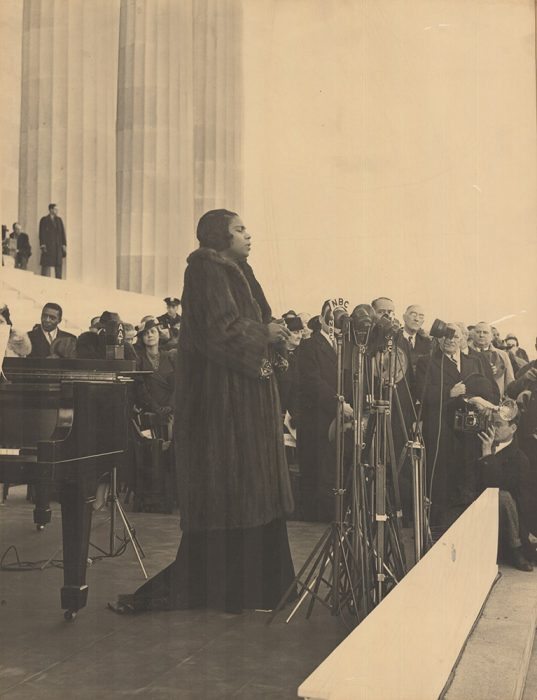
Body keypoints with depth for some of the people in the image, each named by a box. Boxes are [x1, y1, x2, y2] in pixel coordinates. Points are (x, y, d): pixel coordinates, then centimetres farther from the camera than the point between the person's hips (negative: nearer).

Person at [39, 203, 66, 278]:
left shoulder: (59, 220, 15)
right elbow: (42, 234, -3)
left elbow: (63, 233, 11)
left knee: (58, 266, 1)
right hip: (48, 247, -4)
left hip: (58, 247, 4)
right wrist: (42, 246, -12)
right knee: (46, 265, -7)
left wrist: (64, 245, 2)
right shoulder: (44, 220, 4)